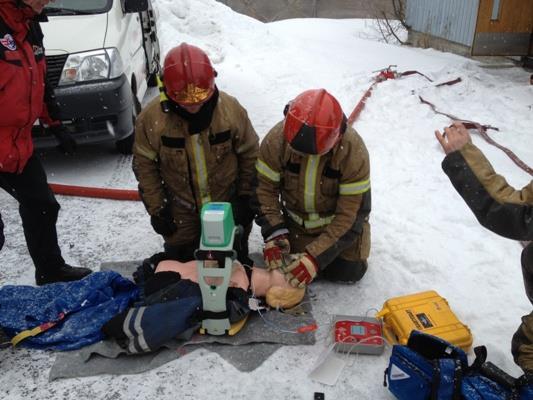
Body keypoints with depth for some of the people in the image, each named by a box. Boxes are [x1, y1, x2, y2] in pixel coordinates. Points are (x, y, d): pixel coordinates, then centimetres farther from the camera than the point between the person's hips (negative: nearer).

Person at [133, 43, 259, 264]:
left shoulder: (231, 108, -19)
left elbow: (249, 155, -7)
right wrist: (156, 209, -7)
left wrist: (246, 197, -4)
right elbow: (145, 166, -9)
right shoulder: (151, 118, -20)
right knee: (179, 261, 17)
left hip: (227, 204, 0)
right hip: (181, 211, 0)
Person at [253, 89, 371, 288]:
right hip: (296, 218, 2)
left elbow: (350, 214, -28)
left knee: (348, 271, 0)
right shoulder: (277, 139, -28)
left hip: (338, 218, -1)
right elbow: (265, 188, -16)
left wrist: (316, 256, -35)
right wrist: (274, 235, -26)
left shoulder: (353, 151, -33)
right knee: (288, 266, -2)